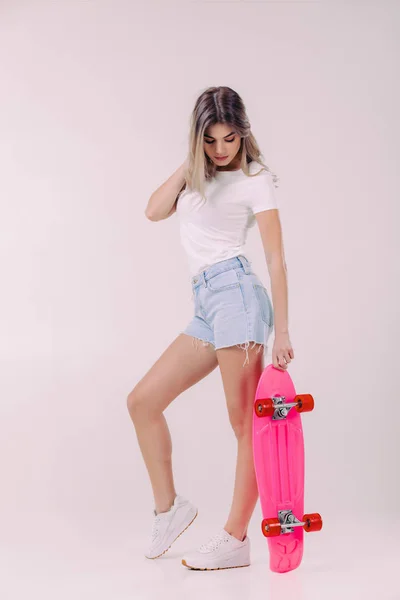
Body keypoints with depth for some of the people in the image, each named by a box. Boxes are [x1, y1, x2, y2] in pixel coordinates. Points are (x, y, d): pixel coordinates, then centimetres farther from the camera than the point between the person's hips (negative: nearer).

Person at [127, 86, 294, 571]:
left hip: (235, 293, -7)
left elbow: (276, 259, -6)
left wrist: (281, 331, -12)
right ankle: (168, 506, 17)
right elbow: (154, 210, 7)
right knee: (142, 400, 5)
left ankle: (235, 539, -1)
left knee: (245, 421, -5)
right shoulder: (199, 175, 19)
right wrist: (190, 163, 3)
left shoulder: (254, 179, 0)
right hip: (206, 305, 8)